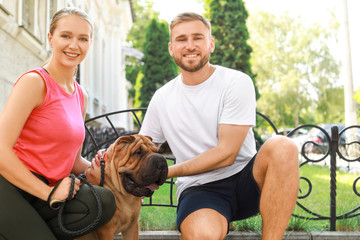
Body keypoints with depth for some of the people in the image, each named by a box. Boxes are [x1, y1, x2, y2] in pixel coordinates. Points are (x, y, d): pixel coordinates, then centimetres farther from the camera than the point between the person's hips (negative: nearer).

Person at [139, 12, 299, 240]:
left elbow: (226, 154, -11)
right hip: (199, 189, 0)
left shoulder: (237, 82, -5)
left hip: (244, 179, 1)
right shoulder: (161, 99, 7)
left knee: (282, 147, -32)